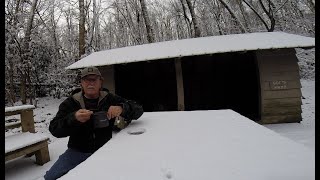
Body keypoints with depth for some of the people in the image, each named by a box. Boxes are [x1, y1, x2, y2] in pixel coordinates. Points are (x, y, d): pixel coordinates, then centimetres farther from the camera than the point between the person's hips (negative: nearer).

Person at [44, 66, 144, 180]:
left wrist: (122, 109, -27)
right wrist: (74, 118, -28)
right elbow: (54, 129, -7)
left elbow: (138, 109, -5)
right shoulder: (70, 103, 0)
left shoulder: (111, 99, -1)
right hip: (77, 151, 1)